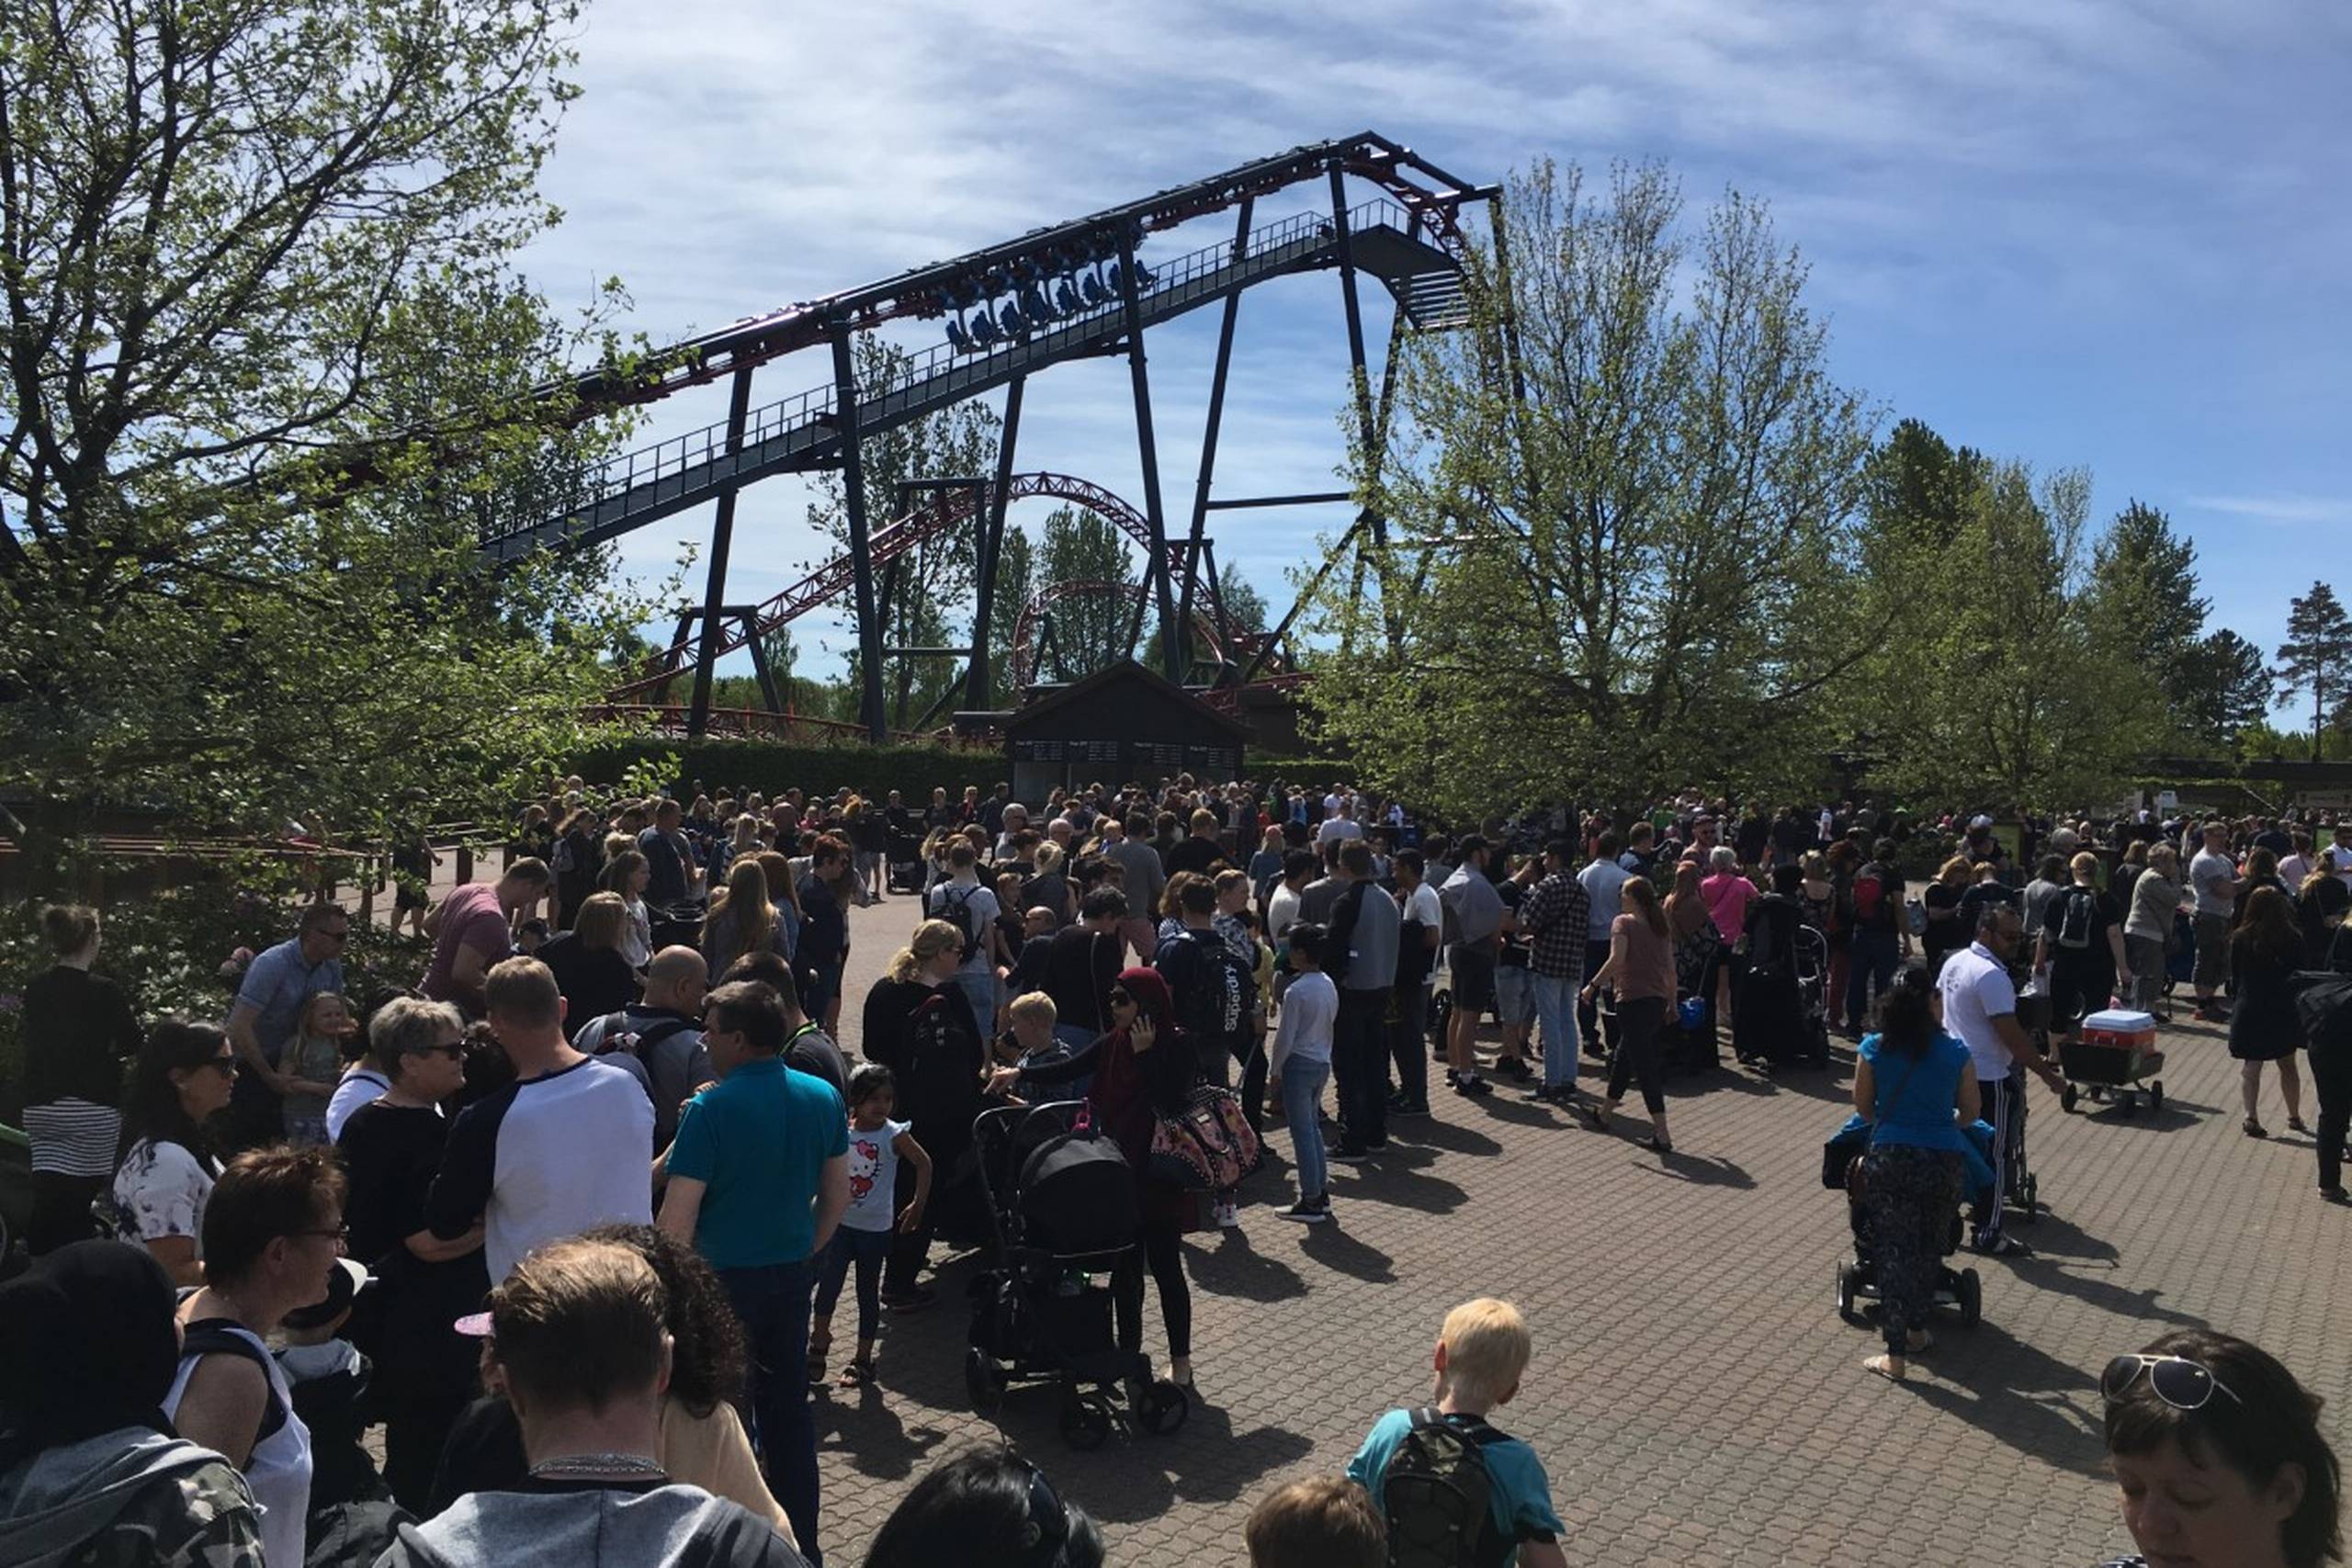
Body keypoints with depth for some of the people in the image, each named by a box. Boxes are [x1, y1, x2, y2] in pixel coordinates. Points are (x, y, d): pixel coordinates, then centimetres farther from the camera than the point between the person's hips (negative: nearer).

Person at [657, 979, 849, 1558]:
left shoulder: (711, 1109, -18)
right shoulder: (823, 1098, -1)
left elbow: (677, 1217, -18)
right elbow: (838, 1194, 7)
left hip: (726, 1277, -5)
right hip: (792, 1274, 5)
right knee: (789, 1404, 18)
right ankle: (800, 1541, 28)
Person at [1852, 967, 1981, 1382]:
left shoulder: (1873, 1049, -5)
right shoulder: (1955, 1053, -4)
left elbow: (1863, 1107, 5)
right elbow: (1971, 1111, 8)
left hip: (1888, 1159, -1)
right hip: (1941, 1161, 1)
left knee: (1892, 1252, 6)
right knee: (1929, 1249, 21)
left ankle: (1895, 1355, 5)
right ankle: (1916, 1330, 37)